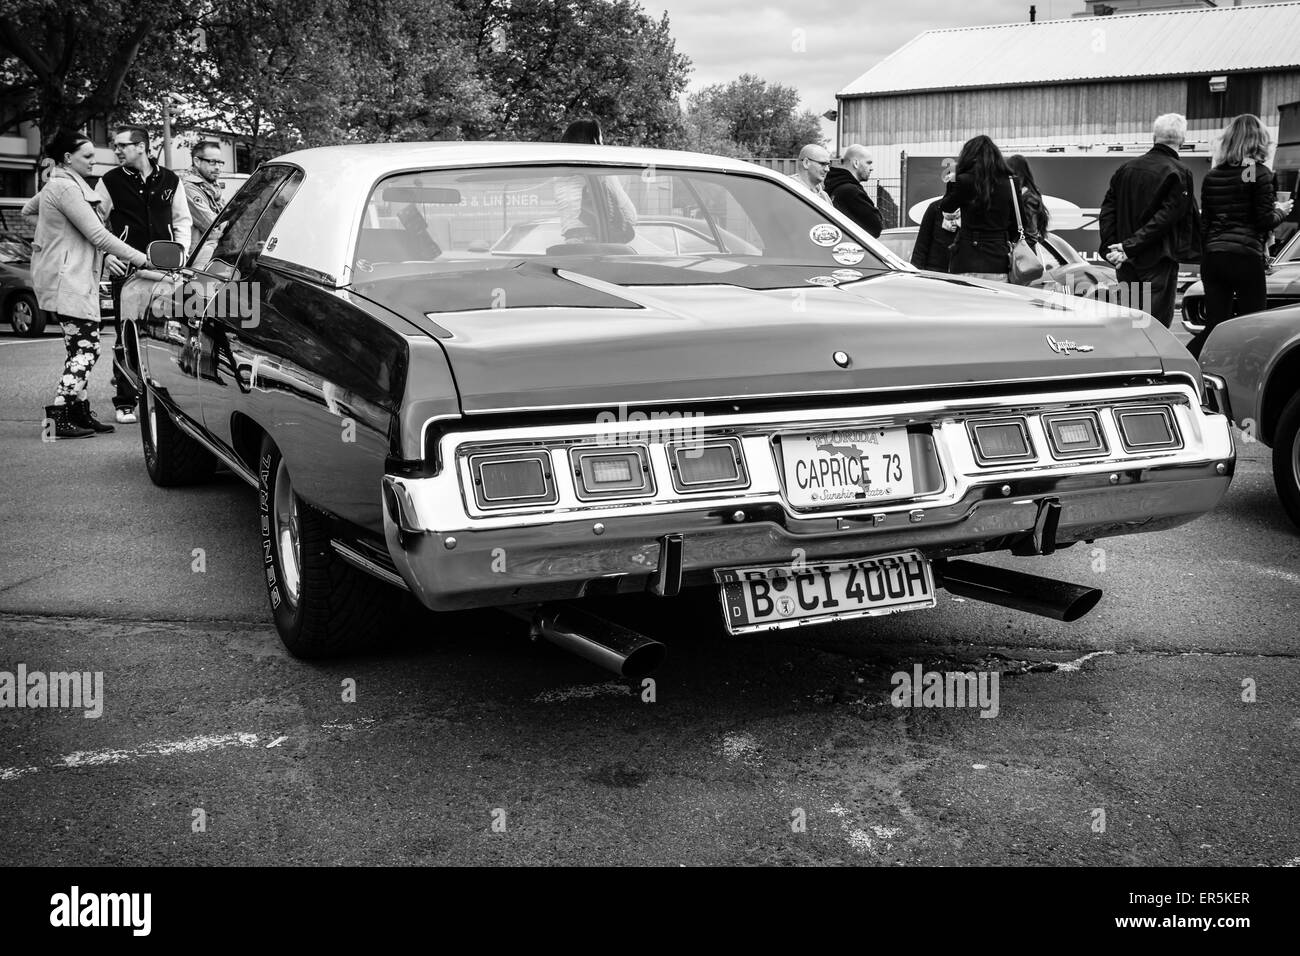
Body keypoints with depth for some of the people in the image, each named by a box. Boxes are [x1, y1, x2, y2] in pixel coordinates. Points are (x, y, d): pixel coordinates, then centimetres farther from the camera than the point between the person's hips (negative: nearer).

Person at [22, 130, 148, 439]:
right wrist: (141, 259, -17)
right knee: (85, 349, -11)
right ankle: (60, 417, -11)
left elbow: (28, 209, 37)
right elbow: (98, 236, -19)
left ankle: (80, 413, 13)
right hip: (67, 280, -10)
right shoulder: (66, 188, -15)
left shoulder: (56, 186, 17)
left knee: (81, 348, 10)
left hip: (74, 278, 10)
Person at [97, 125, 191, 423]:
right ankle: (125, 402, 3)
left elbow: (182, 220, 16)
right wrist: (106, 255, -6)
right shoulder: (110, 182, 3)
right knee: (126, 336, -3)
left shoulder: (169, 180, 9)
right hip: (126, 269, -2)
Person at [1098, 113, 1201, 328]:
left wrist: (1109, 247, 0)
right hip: (1157, 262, -6)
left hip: (1126, 263, 6)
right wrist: (1130, 247, -16)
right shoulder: (1179, 173, -8)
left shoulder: (1126, 168, 9)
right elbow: (1166, 217, -16)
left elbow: (1107, 211, 5)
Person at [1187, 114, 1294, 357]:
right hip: (1246, 257, -5)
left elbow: (1204, 224, 11)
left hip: (1213, 258, 5)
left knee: (1214, 327, 8)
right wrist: (1282, 211, 11)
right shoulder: (1260, 174, -6)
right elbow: (1265, 220, -9)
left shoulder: (1212, 176, 9)